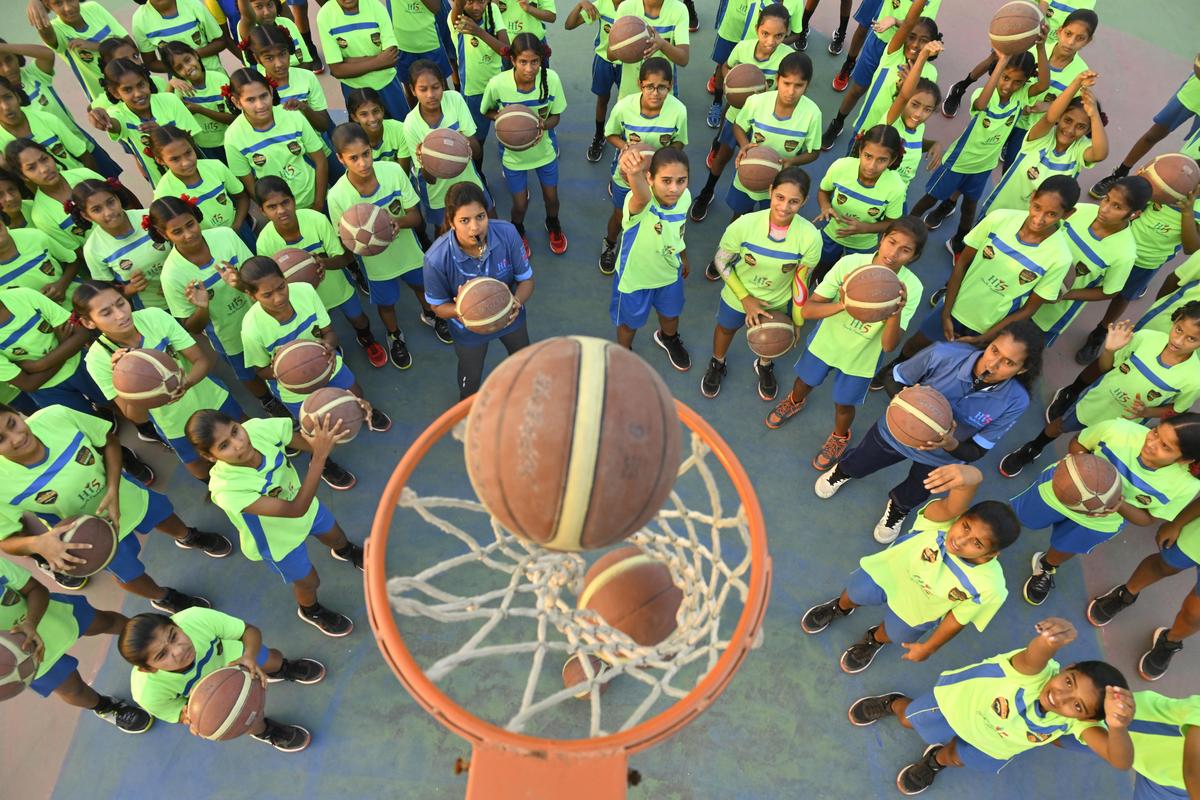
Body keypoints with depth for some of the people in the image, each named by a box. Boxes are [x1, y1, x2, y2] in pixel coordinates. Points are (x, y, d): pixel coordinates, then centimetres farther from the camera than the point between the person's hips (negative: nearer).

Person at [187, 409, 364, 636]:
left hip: (305, 505, 4)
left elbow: (307, 442, -21)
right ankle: (310, 610, 59)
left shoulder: (258, 428, -34)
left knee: (334, 536, 32)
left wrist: (324, 436, -46)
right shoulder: (227, 490, -44)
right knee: (308, 582, 22)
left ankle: (346, 551, 70)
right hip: (278, 539, -3)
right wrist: (319, 456, -57)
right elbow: (295, 510, -46)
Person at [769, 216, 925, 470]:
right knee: (804, 382, 27)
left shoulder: (911, 288, -27)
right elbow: (807, 310, -28)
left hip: (862, 357, -1)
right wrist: (841, 305, -47)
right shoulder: (850, 263, -28)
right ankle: (795, 402, 64)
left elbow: (888, 346, -30)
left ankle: (840, 438, 54)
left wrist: (897, 311, -48)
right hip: (826, 340, 1)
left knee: (843, 404, 20)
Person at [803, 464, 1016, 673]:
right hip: (893, 570, 0)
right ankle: (841, 608, 56)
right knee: (855, 594, 18)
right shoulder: (947, 518, -41)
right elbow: (953, 504, -66)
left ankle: (875, 640, 56)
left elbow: (958, 619, -18)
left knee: (892, 635, 17)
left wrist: (928, 648, -3)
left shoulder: (988, 587, -35)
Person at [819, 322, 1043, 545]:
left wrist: (950, 444, -43)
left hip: (940, 459, 1)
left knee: (910, 498, 30)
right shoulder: (944, 354, -36)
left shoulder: (1015, 401, -31)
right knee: (856, 466, 28)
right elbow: (895, 379, -18)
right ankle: (842, 472, 66)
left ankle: (898, 508, 68)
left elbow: (976, 452, -22)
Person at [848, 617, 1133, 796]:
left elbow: (1122, 761, -52)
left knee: (956, 757, 23)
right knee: (909, 719, 19)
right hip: (966, 696, -3)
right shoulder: (1039, 671, -46)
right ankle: (892, 703, 57)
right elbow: (1033, 656, -72)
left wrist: (1118, 728, -74)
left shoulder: (1075, 722, -36)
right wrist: (1050, 641, -95)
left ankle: (936, 760, 61)